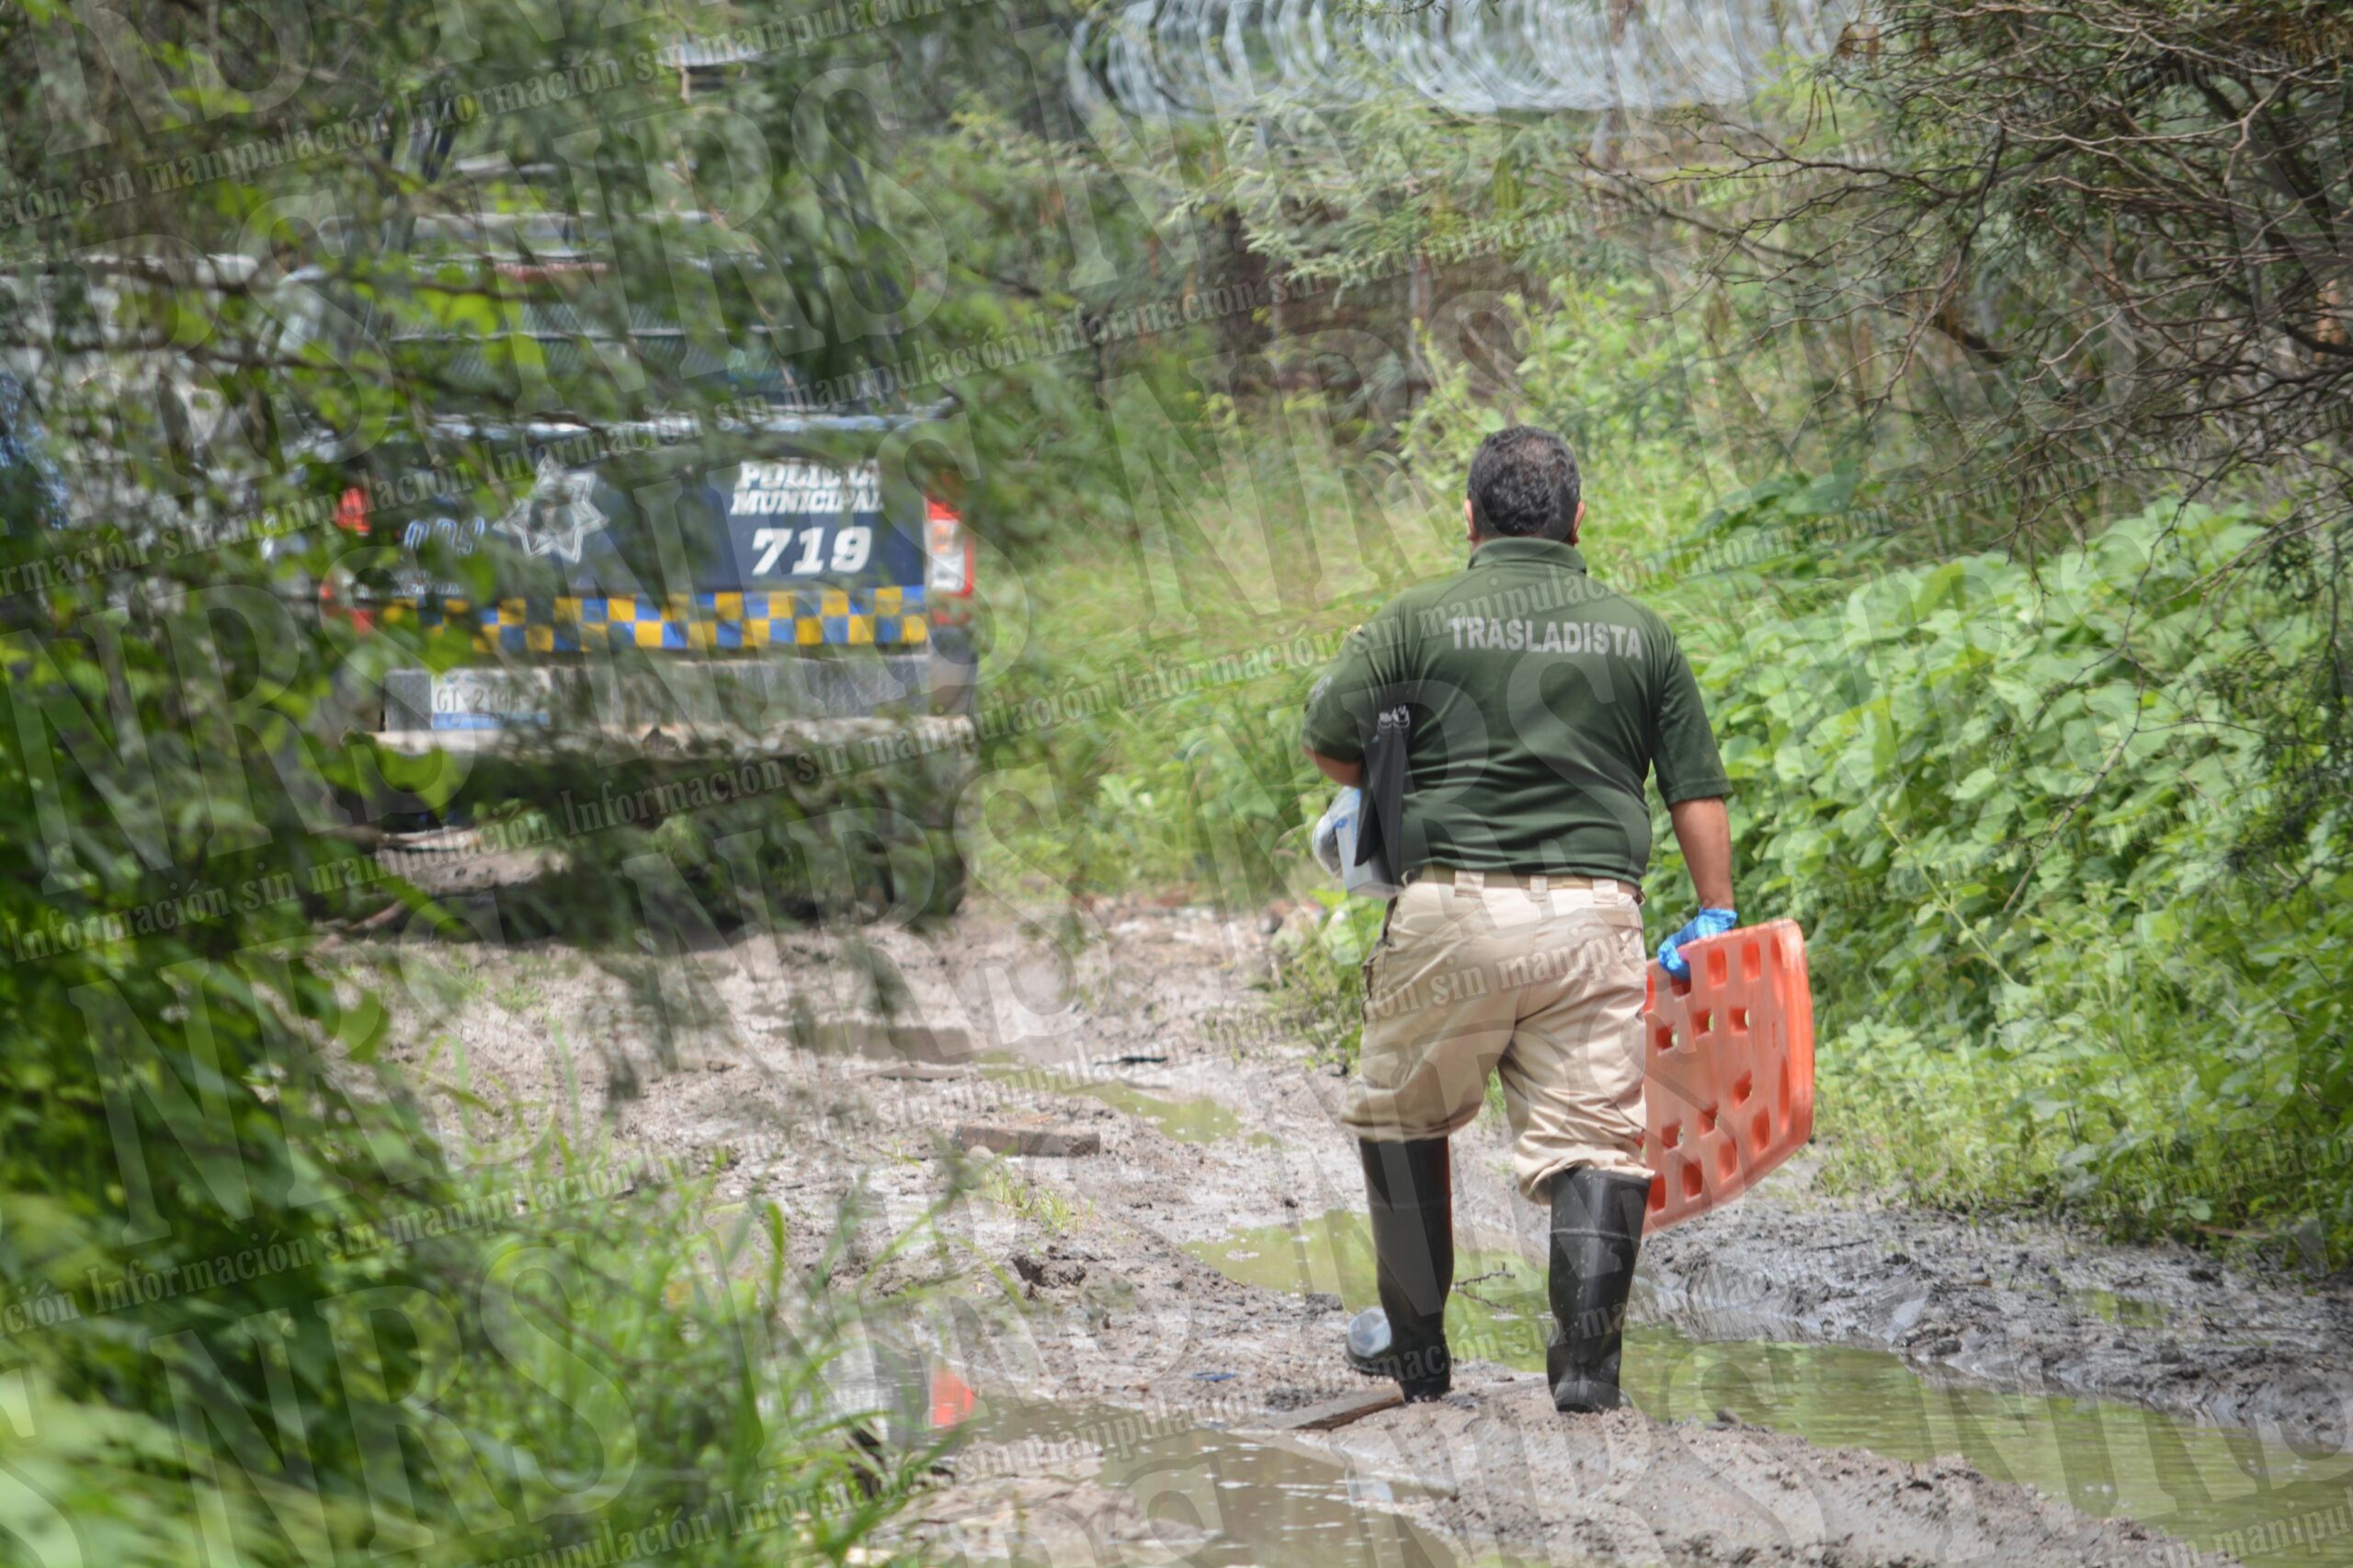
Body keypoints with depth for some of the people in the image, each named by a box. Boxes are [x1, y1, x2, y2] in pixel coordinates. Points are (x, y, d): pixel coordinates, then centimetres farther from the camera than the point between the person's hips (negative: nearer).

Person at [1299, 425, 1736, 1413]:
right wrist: (1716, 918, 17)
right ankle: (1587, 1358, -12)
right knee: (1594, 1136, 1)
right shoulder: (1638, 634, 11)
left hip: (1450, 911, -1)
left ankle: (1416, 1345, 24)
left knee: (1401, 1115, 18)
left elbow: (1326, 745, 3)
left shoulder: (1419, 619, 3)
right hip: (1594, 913, 1)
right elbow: (1697, 793, 10)